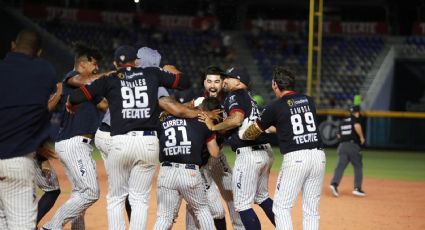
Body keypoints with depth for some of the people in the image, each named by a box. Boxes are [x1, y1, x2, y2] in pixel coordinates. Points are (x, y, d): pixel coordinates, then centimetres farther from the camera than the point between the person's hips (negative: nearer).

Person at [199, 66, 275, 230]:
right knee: (261, 197, 24)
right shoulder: (248, 97, 21)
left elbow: (236, 119, -24)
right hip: (265, 152, 9)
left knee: (242, 204, -3)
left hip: (248, 154, -9)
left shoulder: (234, 96, -5)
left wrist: (213, 127, -12)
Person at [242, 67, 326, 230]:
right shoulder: (308, 101, 13)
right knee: (311, 209, 9)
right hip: (318, 156, 5)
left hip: (295, 157, -5)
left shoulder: (275, 107, -1)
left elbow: (253, 131, 10)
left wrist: (242, 137, 31)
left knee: (281, 207, 3)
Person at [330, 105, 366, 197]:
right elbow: (357, 126, -21)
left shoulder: (343, 121, 19)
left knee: (340, 166, -4)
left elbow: (339, 135, 17)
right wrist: (362, 137, -10)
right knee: (358, 167, 7)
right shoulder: (355, 118, 1)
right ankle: (357, 188, 3)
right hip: (353, 145, -5)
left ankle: (334, 184, -25)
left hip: (342, 145, 5)